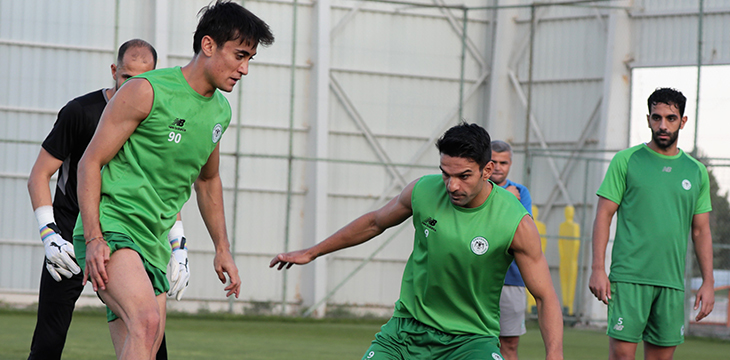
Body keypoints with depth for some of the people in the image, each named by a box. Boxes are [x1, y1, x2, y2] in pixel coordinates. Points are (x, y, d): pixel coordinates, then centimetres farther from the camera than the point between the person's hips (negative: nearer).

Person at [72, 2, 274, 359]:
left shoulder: (220, 111, 14)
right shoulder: (147, 92, -10)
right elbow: (90, 162, -10)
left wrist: (222, 249, 30)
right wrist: (93, 239, -19)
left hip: (153, 244, 8)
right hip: (109, 228, -8)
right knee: (146, 322, -30)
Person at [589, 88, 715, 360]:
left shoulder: (696, 172, 12)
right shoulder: (626, 161, 3)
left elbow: (701, 231, 15)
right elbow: (603, 216, 1)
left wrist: (708, 282, 7)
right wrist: (598, 269, -9)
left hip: (672, 282, 4)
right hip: (629, 276, -3)